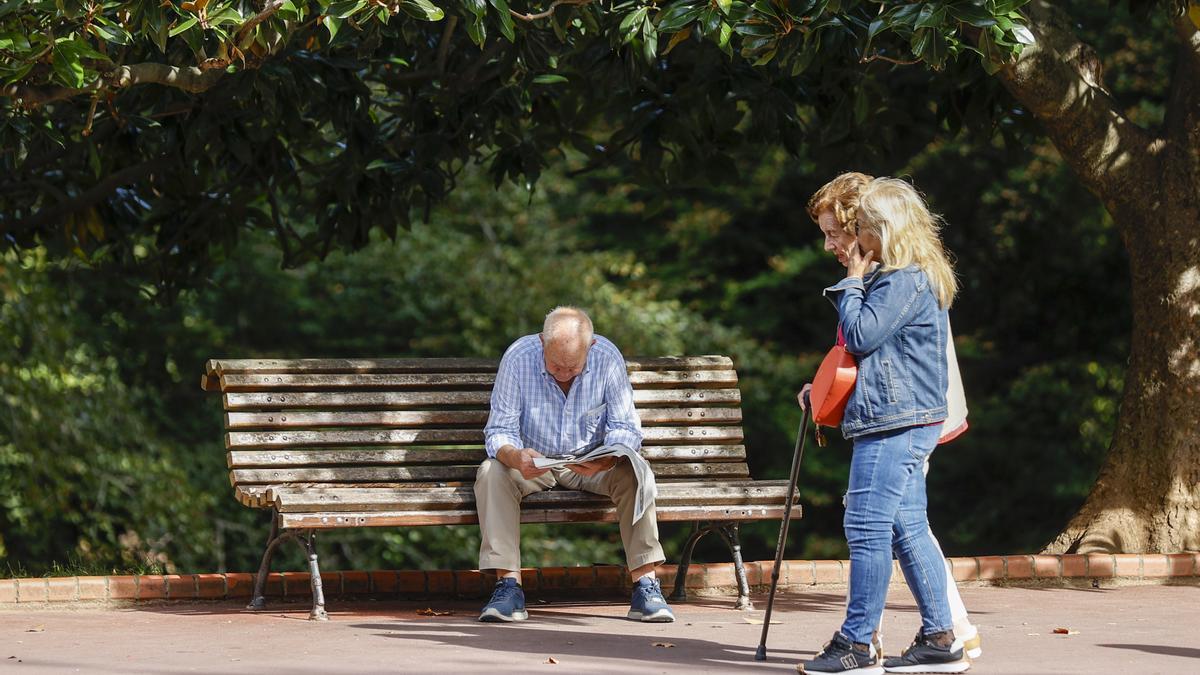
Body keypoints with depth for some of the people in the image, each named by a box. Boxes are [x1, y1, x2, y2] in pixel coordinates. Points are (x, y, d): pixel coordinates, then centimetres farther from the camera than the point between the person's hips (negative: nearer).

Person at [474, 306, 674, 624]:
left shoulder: (607, 357, -18)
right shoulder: (518, 357, -20)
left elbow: (625, 428, -16)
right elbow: (499, 430, -18)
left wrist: (604, 461, -39)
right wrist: (515, 457, -42)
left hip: (593, 465, 0)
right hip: (535, 463, 0)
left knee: (634, 473, -29)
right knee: (491, 472, -29)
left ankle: (645, 584, -28)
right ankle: (508, 585, -31)